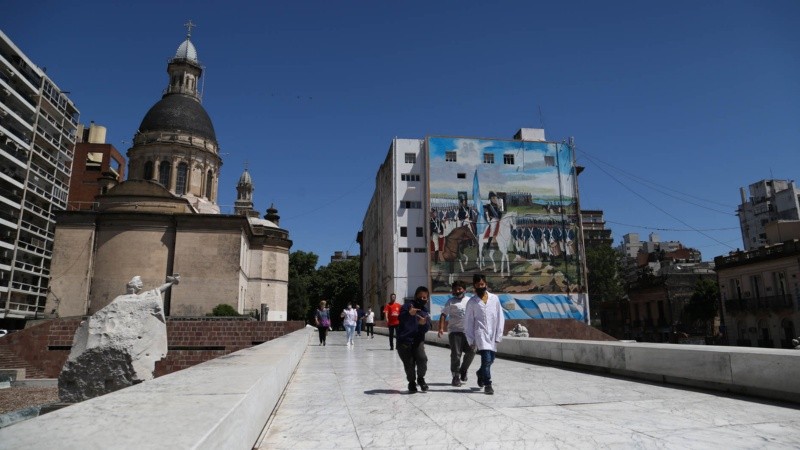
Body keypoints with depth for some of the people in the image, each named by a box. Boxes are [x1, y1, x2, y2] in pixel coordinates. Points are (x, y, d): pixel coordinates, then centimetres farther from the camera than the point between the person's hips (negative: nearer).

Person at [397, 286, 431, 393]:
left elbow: (426, 329, 0)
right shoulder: (407, 306, 0)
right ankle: (412, 382, 23)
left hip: (418, 341, 3)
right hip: (404, 341, -3)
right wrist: (409, 313, -41)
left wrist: (424, 323, -24)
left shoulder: (425, 313, 14)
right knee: (409, 364, -4)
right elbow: (401, 318, -20)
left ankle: (421, 378, 10)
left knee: (422, 359, -17)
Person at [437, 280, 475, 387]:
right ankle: (456, 377, 4)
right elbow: (443, 315, -5)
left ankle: (463, 371, 27)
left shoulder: (469, 301, 13)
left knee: (471, 352, 3)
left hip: (467, 331, 4)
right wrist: (441, 328, -17)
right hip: (455, 331, -4)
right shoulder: (451, 301, 1)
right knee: (456, 354, -5)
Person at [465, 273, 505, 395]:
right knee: (487, 359, -14)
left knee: (490, 359, 13)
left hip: (492, 335, 3)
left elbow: (500, 318, 5)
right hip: (480, 334, -3)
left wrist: (498, 335, 0)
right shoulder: (472, 302, 1)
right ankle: (487, 384, -2)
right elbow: (468, 322, 3)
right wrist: (471, 340, -1)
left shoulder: (494, 298, 4)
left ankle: (480, 373, 41)